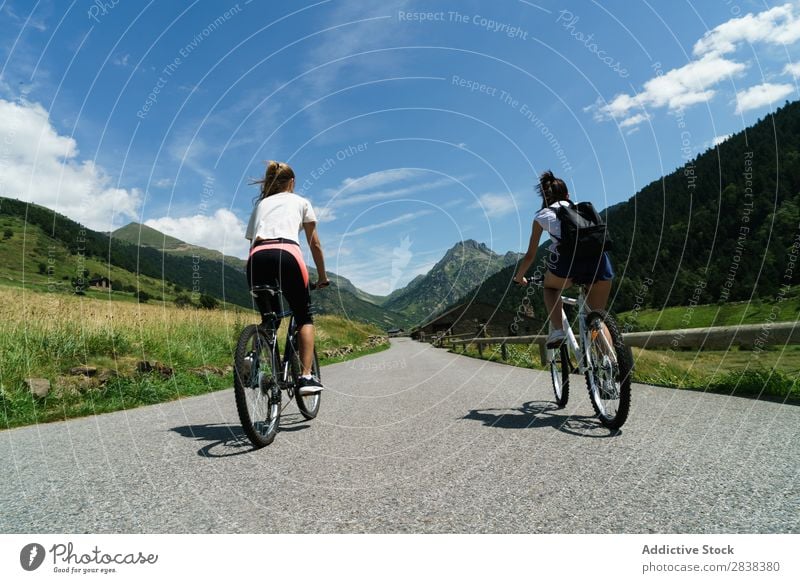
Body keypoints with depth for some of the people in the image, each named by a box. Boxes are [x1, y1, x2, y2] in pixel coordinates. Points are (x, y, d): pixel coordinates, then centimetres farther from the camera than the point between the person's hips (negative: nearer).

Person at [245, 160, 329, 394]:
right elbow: (315, 245, 23)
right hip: (286, 254, -3)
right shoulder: (300, 201, 24)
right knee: (304, 317, 11)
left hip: (257, 258, 3)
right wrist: (322, 276, 31)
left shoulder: (260, 204, 32)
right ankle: (306, 377, 0)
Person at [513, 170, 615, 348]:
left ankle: (557, 330, 9)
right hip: (598, 254, 3)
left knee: (550, 287, 30)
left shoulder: (541, 215, 25)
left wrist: (519, 277, 46)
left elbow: (530, 255, 29)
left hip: (568, 255, -2)